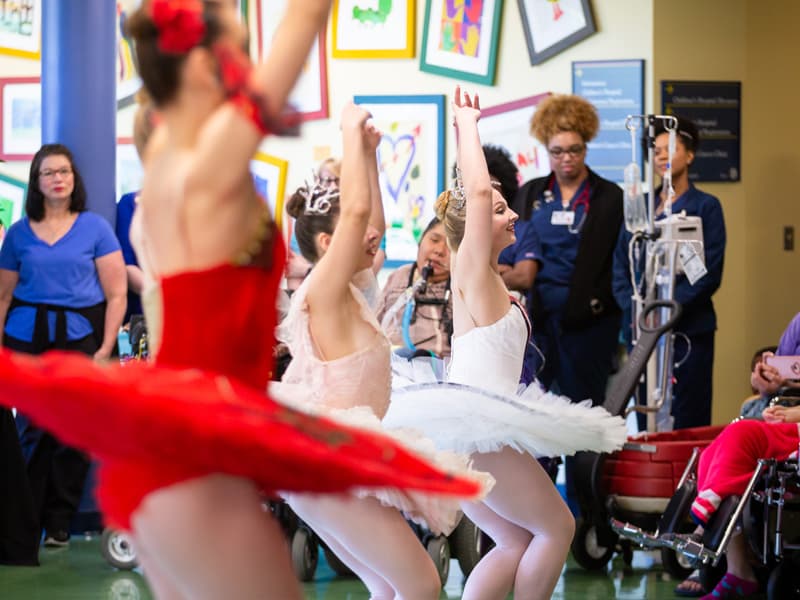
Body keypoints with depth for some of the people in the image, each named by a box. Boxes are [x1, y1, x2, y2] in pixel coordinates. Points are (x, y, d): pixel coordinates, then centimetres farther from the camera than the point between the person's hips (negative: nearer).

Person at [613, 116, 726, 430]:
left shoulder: (705, 206, 3)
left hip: (688, 330, -4)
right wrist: (635, 310, -5)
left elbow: (709, 272, -5)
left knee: (686, 423, -5)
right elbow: (620, 265, 11)